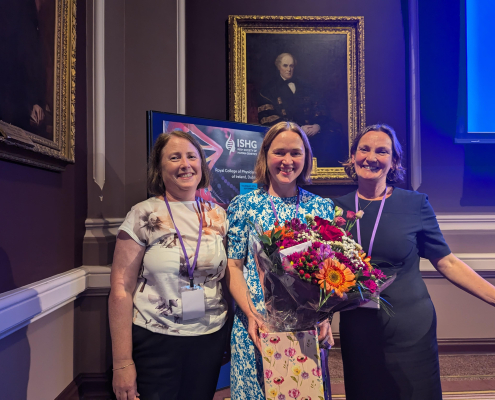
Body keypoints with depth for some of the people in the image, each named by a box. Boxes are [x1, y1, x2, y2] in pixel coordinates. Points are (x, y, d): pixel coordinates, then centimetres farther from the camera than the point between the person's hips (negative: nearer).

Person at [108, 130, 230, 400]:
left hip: (210, 340, 4)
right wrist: (122, 363, -9)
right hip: (155, 342, -3)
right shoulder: (143, 215, -8)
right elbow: (121, 290, -8)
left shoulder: (218, 216, 2)